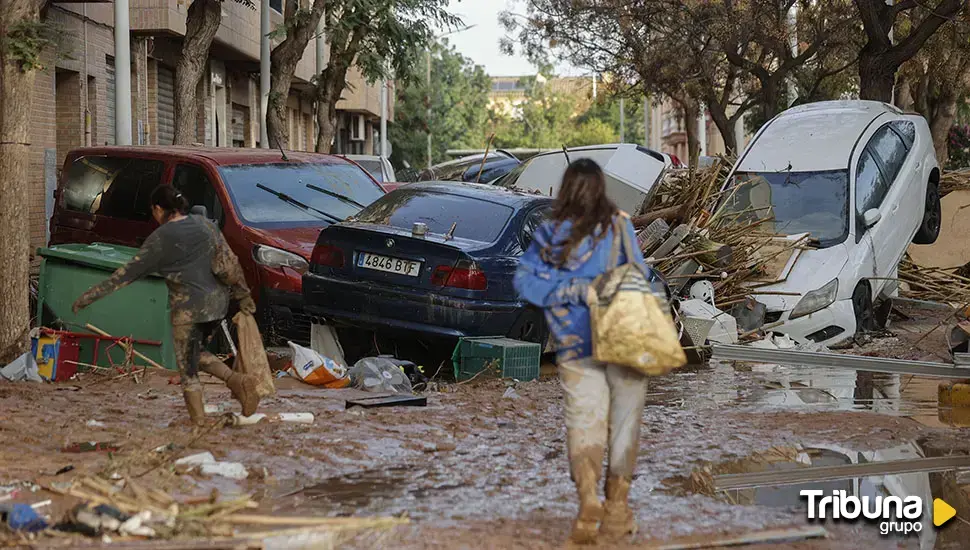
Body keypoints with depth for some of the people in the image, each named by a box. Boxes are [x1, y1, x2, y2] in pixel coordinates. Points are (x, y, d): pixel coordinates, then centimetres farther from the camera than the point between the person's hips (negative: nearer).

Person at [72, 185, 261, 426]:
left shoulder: (160, 239, -9)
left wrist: (90, 295, -1)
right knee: (198, 354, 23)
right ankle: (237, 380, 3)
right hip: (217, 303, 6)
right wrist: (243, 295, 18)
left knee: (188, 367, 7)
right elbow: (231, 261, 8)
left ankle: (198, 417, 8)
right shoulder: (205, 224, 7)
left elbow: (128, 272, -7)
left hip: (188, 309, -6)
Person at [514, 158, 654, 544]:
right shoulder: (619, 225, -4)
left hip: (575, 346, 1)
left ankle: (588, 494, -22)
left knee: (584, 421, 3)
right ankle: (617, 505, 16)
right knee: (624, 422, 11)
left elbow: (524, 279, -3)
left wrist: (572, 291, -6)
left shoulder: (550, 234, 3)